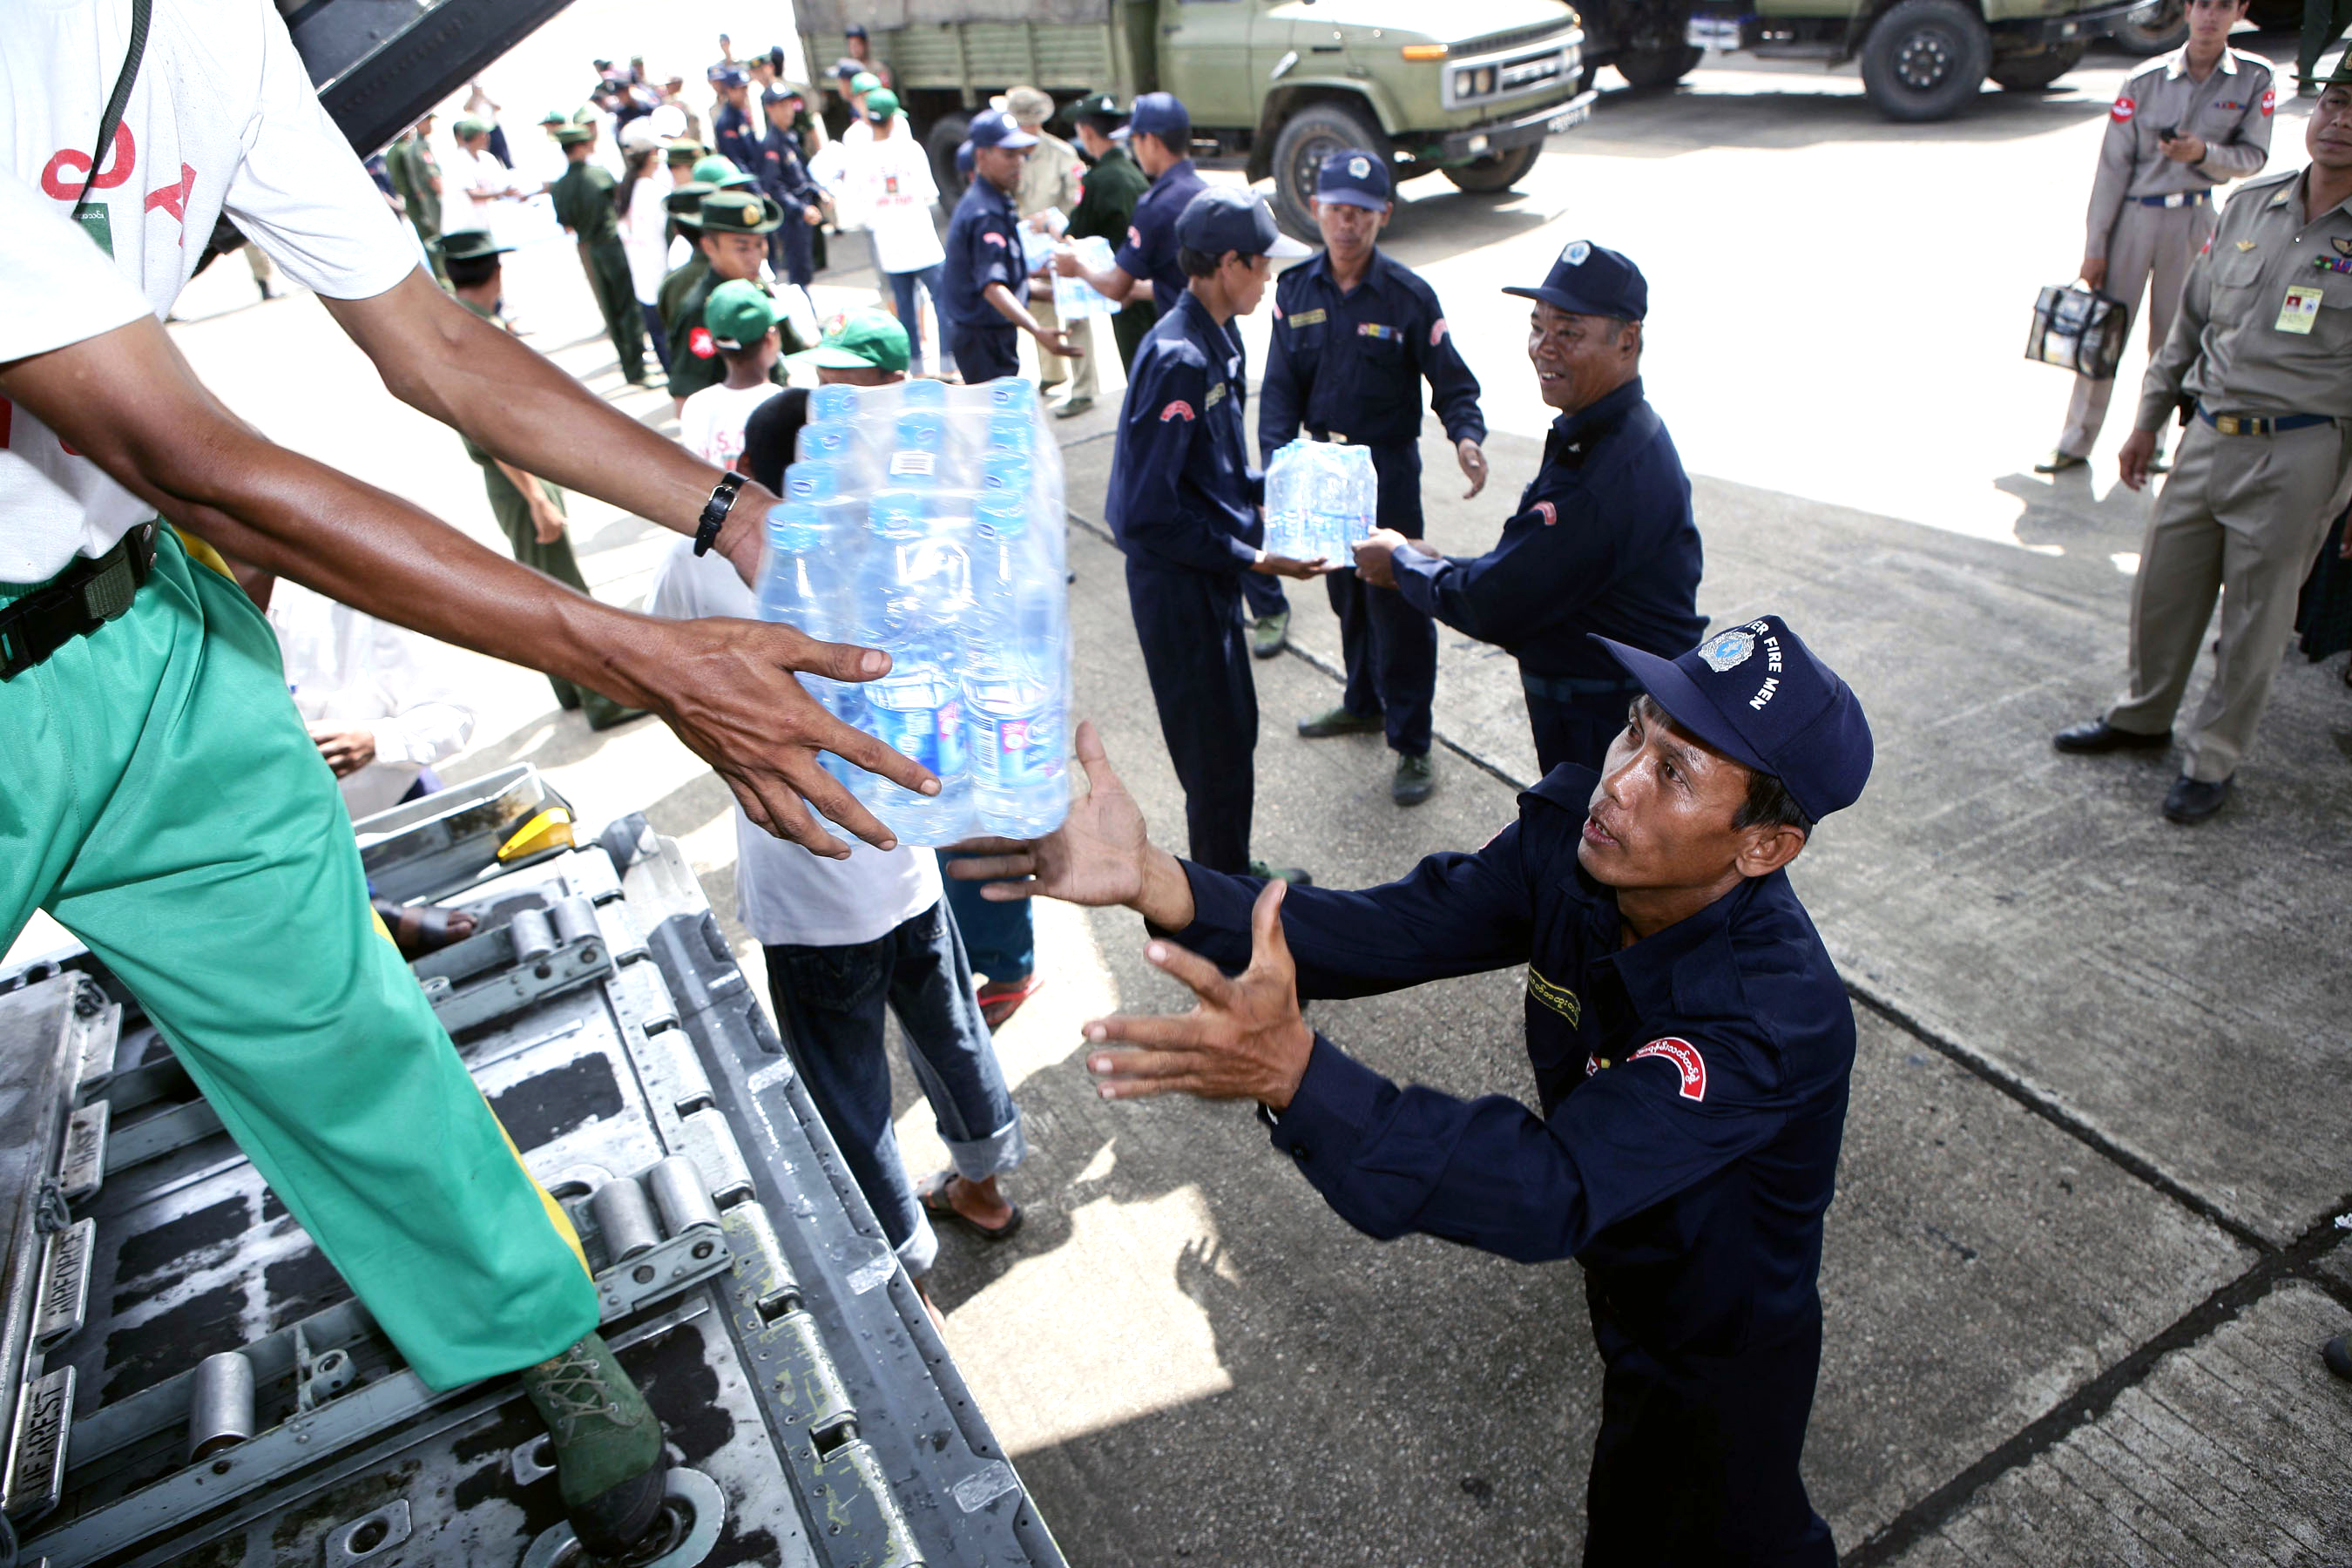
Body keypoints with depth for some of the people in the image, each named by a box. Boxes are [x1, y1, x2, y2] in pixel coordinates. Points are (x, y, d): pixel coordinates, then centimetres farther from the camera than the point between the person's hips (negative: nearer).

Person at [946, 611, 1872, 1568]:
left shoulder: (1779, 1014, -39)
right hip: (1619, 1268, 6)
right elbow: (1398, 930, -26)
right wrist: (1155, 883, -39)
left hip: (1719, 1355, -6)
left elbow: (1553, 1191, -47)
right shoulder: (1575, 831, -21)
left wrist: (1294, 1073, -61)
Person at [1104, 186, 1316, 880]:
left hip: (1210, 571, 10)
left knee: (1235, 732, 21)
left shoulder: (1213, 340, 7)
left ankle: (1232, 873, 39)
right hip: (1179, 582, -10)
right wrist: (1253, 560, -22)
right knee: (1218, 755, 4)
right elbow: (1149, 513, -26)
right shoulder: (1178, 359, -24)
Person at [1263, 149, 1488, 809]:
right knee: (1346, 593, 19)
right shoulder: (1296, 290, 1)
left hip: (1389, 470, -4)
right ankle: (1364, 704, 40)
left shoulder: (1409, 296, -10)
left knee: (1398, 603, -3)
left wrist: (1467, 437, -28)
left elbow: (1451, 381, -7)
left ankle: (1411, 745, 8)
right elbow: (1281, 385, 0)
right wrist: (1277, 457, -16)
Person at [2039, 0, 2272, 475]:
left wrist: (2204, 153, -22)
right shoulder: (2144, 81, -6)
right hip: (2132, 215, -1)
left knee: (2171, 340, 8)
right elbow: (2114, 165, -5)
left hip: (2193, 220, 1)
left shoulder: (2254, 78, -3)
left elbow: (2253, 157, 0)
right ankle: (2075, 443, 11)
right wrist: (2095, 246, -6)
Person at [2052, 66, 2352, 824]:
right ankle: (2143, 715, 36)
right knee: (2164, 585, 15)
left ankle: (2214, 757, 20)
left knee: (2255, 619, 5)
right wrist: (2148, 419, 17)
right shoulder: (2250, 204, 7)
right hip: (2210, 435, 5)